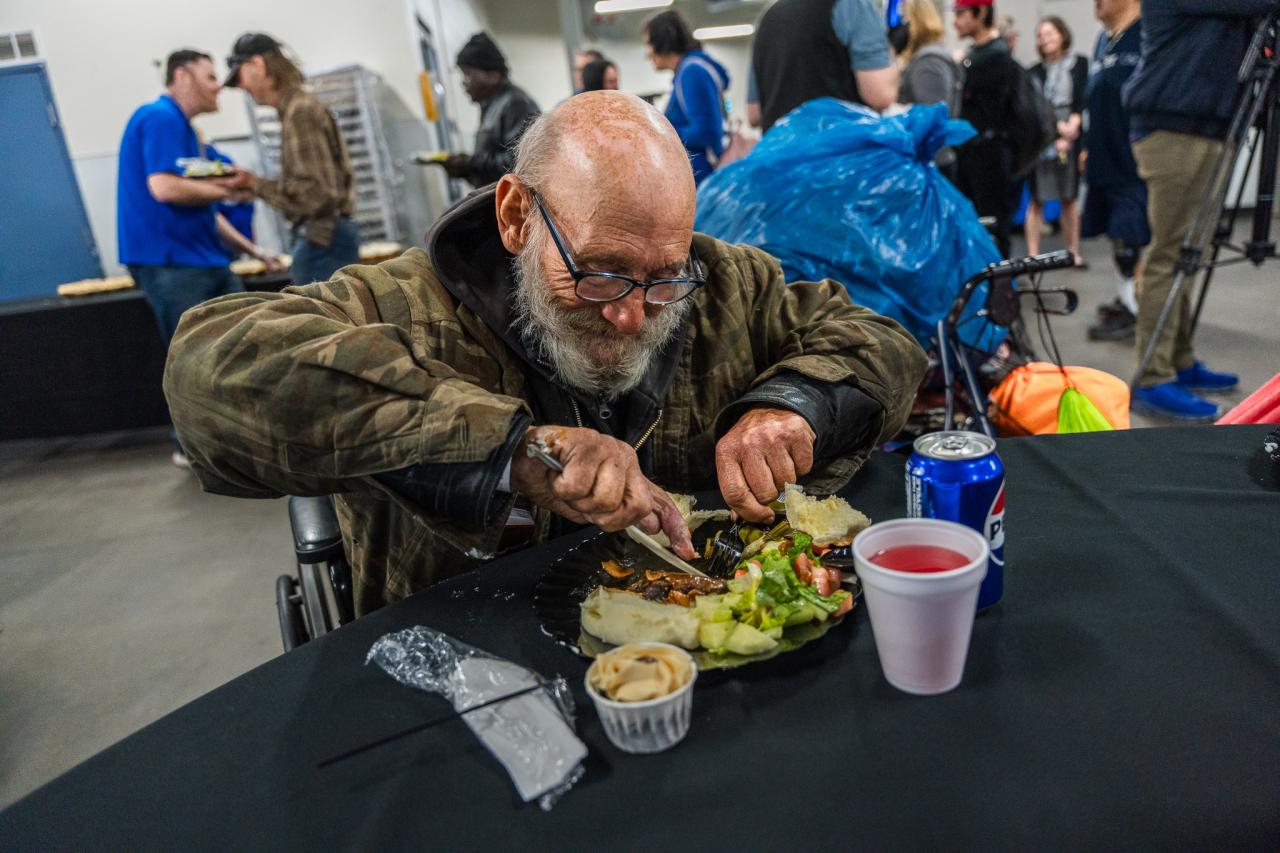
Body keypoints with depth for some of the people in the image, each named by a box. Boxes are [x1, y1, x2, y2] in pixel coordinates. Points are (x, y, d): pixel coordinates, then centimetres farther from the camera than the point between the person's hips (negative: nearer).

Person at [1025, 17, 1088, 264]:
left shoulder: (1080, 64, 8)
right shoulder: (1035, 71, 8)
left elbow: (1083, 101, 2)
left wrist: (1071, 126, -14)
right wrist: (1057, 128, -16)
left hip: (1071, 139, 1)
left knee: (1069, 198, 4)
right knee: (1037, 200, -4)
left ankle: (1073, 252, 11)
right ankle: (1033, 256, -1)